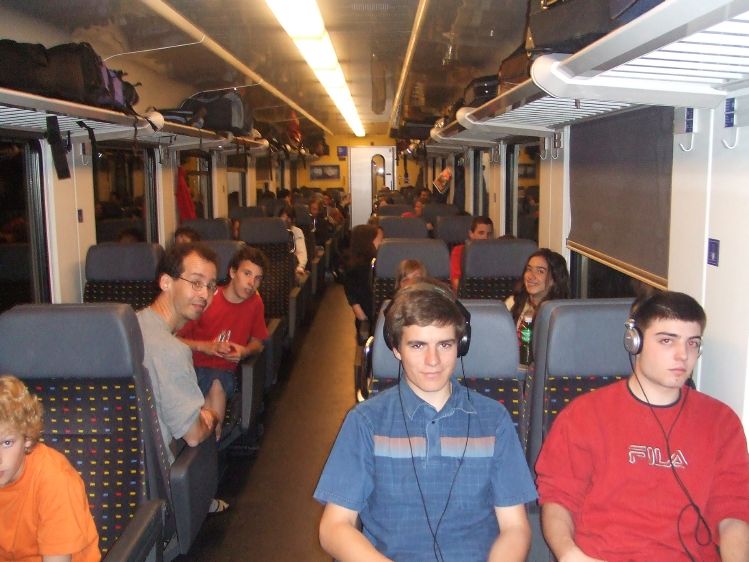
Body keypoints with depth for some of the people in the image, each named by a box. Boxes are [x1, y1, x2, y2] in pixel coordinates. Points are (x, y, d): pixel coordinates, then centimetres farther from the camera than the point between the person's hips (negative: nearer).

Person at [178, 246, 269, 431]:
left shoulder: (255, 303, 0)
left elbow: (257, 342, 13)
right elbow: (173, 339, -5)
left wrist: (245, 351, -9)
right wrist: (203, 346, -19)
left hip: (224, 370, 2)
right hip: (194, 366, -2)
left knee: (217, 386, -33)